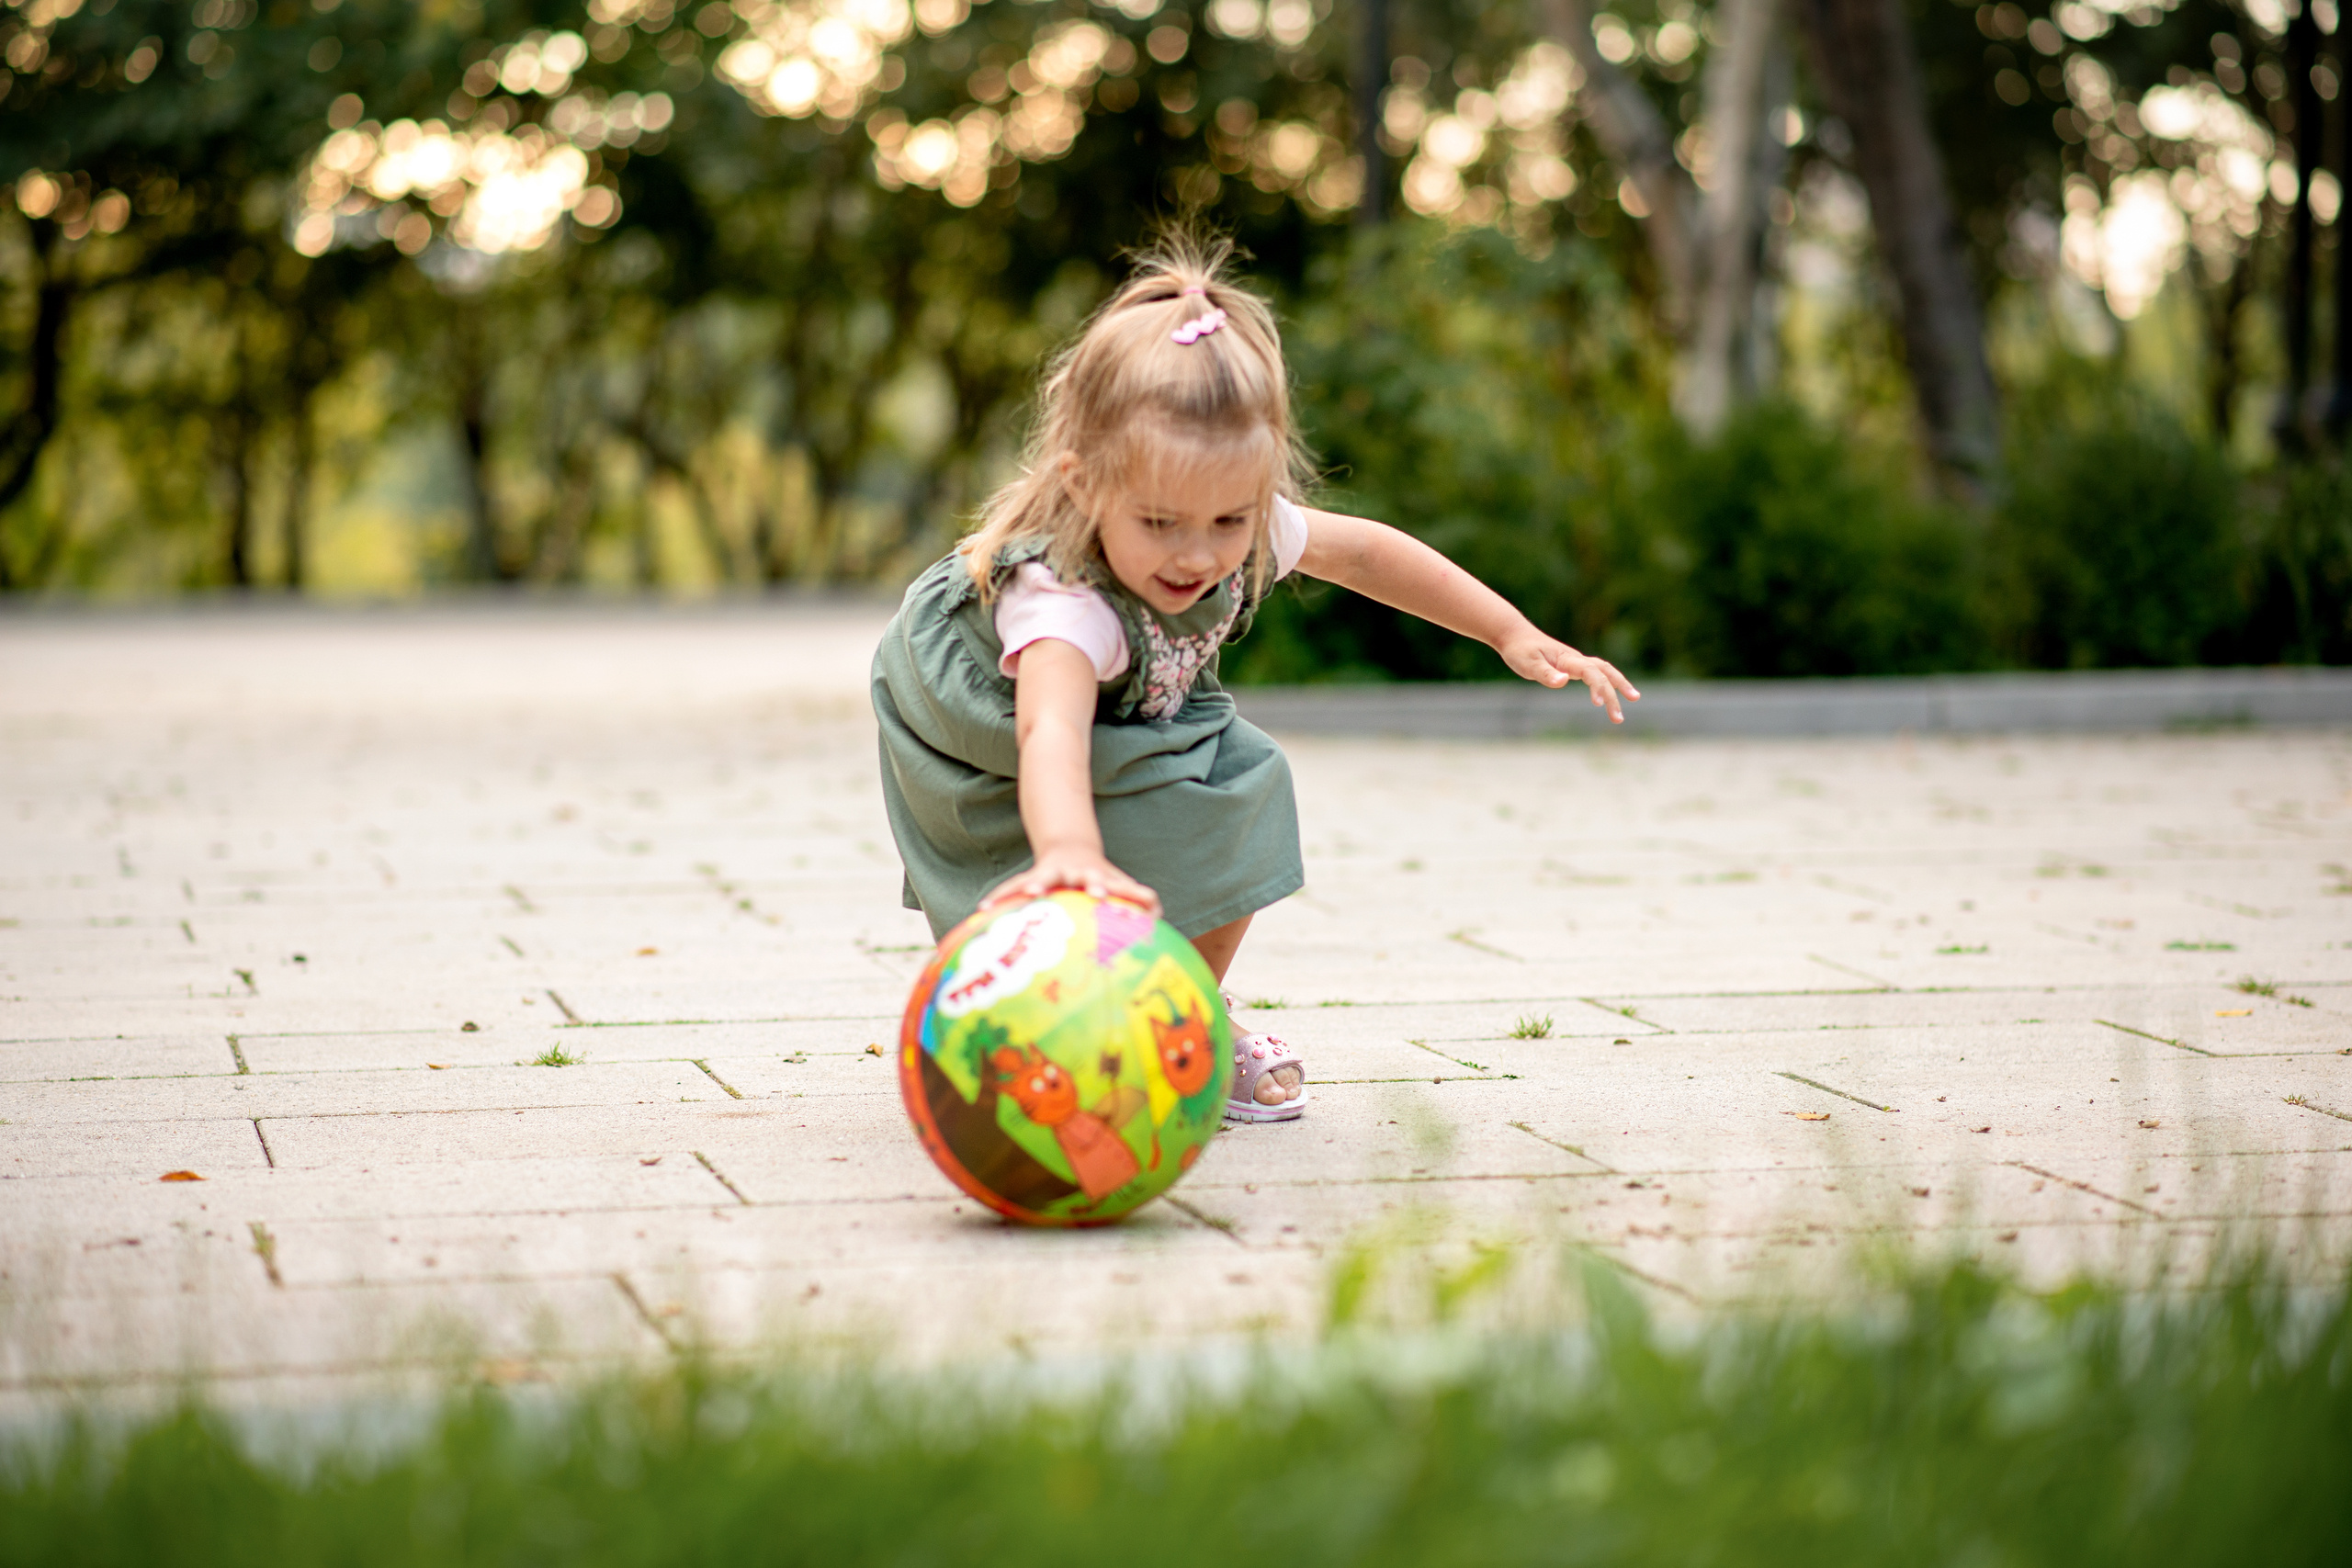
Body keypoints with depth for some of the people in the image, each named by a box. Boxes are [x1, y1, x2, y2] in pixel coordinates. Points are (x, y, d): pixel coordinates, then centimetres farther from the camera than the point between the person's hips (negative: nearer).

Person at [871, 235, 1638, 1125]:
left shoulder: (1239, 531, -26)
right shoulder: (1060, 598, -47)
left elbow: (1362, 552, -7)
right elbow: (1052, 729, -66)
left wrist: (1518, 638, -8)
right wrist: (1072, 853, -87)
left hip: (1142, 718, 6)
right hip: (985, 742, -6)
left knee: (1241, 795, -9)